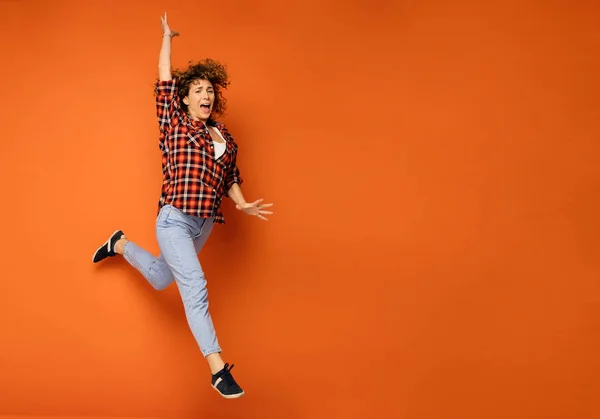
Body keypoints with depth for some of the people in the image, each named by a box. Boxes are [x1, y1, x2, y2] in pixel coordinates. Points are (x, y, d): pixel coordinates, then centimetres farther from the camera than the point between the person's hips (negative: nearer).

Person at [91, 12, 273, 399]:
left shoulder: (224, 136, 10)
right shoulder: (174, 123, -2)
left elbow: (231, 176, 17)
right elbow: (164, 79, 0)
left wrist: (242, 204, 2)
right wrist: (168, 37, 10)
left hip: (205, 223, 6)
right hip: (175, 220, -6)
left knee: (161, 279, 21)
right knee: (195, 286, -18)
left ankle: (122, 245, 49)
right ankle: (219, 369, -16)